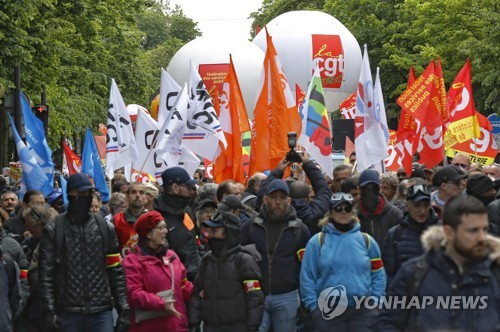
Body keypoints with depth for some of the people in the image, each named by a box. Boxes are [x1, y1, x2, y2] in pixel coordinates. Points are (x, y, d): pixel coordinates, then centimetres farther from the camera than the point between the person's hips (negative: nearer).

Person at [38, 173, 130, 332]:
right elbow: (45, 275, -3)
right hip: (68, 313, -1)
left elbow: (116, 272, 8)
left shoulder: (106, 229, 8)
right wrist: (49, 312, -11)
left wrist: (123, 309, 1)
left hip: (101, 311, 1)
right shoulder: (53, 231, 1)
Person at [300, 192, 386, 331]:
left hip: (363, 312, 1)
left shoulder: (366, 241, 7)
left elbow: (378, 275, 9)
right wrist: (313, 305, -6)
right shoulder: (317, 242, 2)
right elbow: (307, 277, 1)